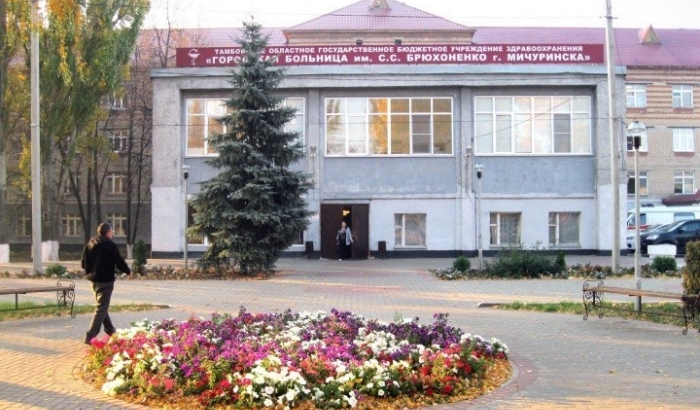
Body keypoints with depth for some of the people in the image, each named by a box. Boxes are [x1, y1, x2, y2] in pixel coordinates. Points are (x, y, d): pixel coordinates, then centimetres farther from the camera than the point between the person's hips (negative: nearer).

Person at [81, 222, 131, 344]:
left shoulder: (89, 244, 6)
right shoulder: (110, 245, -14)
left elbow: (83, 263, 8)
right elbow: (119, 262, -12)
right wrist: (128, 271, 6)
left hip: (94, 279, 8)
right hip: (105, 279, -8)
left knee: (102, 305, 22)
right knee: (101, 308, -4)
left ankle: (110, 330, 37)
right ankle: (91, 336, -10)